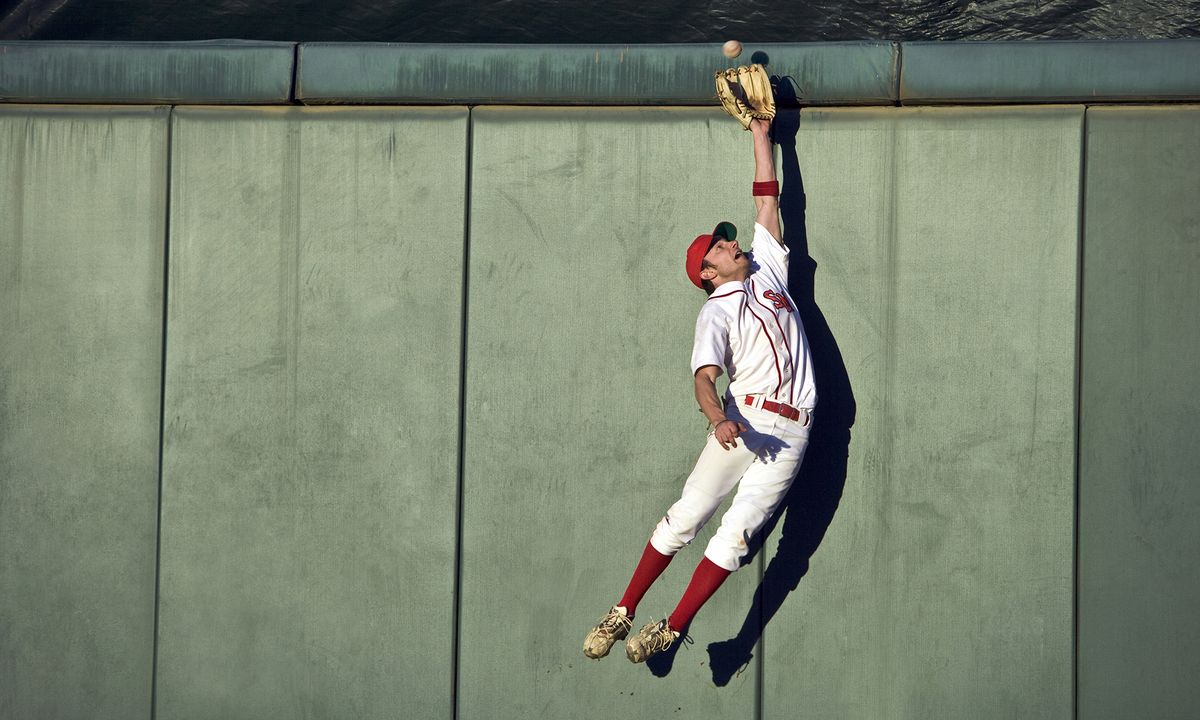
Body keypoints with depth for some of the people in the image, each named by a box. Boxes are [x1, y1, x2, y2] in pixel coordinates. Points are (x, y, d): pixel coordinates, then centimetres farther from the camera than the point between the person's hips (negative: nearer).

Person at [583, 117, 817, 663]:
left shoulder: (767, 268, 17)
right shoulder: (716, 313, 1)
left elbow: (766, 199, 20)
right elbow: (704, 377, -14)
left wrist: (761, 135, 20)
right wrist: (718, 419, -33)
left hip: (791, 432, 3)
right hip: (743, 419, -3)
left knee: (737, 532, -6)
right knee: (688, 515, -6)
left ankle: (671, 630, -7)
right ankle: (623, 612, 0)